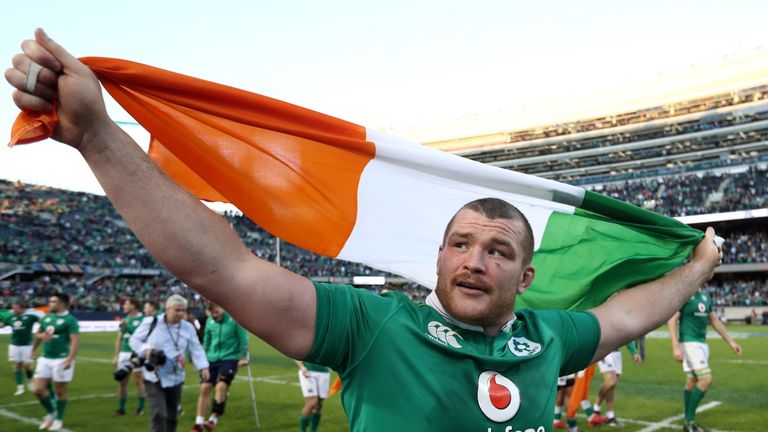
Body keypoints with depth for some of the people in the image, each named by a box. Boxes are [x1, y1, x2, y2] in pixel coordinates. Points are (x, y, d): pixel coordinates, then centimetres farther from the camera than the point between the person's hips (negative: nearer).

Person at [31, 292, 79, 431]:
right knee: (38, 389, 4)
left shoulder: (70, 320, -12)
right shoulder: (46, 318, 10)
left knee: (60, 391, 5)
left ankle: (58, 419, 22)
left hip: (61, 360, -7)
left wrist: (70, 359, -27)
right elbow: (38, 334, 27)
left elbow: (75, 340, -19)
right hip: (45, 359, 7)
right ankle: (51, 413, 27)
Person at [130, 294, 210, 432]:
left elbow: (196, 349, 0)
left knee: (172, 416, 13)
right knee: (158, 414, -15)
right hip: (154, 378, -4)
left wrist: (203, 367, -15)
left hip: (175, 379, 4)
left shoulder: (188, 328, 1)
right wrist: (145, 350, -18)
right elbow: (134, 340, 2)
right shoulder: (151, 322, -7)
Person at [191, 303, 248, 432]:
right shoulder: (209, 321, 4)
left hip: (230, 358, -4)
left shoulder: (234, 319, -9)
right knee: (205, 388, 1)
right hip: (212, 359, 4)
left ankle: (213, 419, -8)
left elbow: (243, 338, -5)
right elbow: (206, 340, 17)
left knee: (221, 386, -19)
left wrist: (243, 357, -6)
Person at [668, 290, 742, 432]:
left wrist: (730, 341, 20)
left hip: (702, 343, 8)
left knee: (692, 382, 12)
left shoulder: (705, 297, 12)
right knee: (706, 379, -15)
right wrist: (675, 347, -23)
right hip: (689, 342, -8)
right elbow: (672, 320, -16)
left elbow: (714, 320, 20)